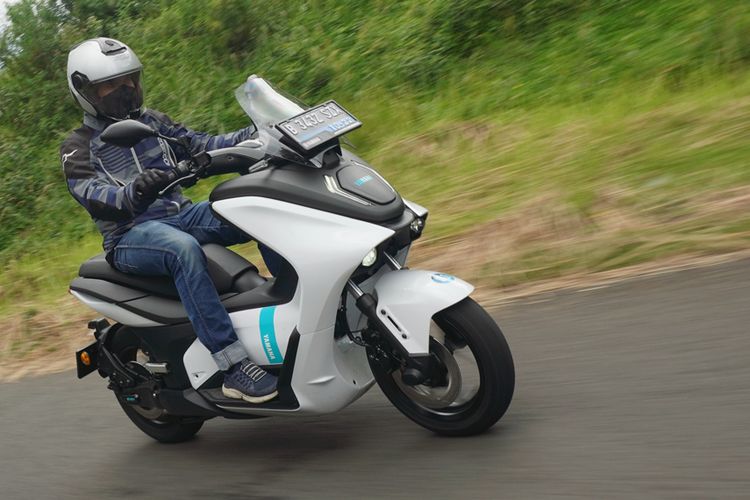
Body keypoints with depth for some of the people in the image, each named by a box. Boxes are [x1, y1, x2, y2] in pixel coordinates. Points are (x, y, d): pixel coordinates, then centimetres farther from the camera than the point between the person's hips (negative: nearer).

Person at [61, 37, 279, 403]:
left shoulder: (152, 122, 17)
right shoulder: (78, 148, 1)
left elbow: (202, 145, 9)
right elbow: (90, 194, -17)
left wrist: (253, 136, -8)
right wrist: (132, 193, -40)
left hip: (182, 214, 6)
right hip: (130, 235, -6)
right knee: (183, 248, -39)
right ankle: (233, 367, -43)